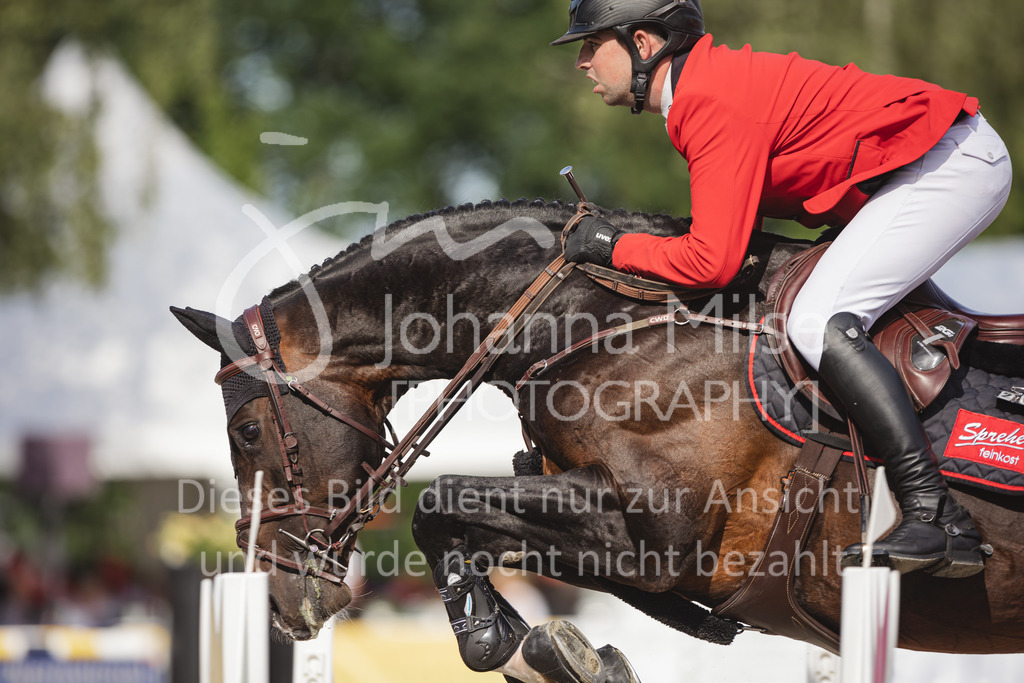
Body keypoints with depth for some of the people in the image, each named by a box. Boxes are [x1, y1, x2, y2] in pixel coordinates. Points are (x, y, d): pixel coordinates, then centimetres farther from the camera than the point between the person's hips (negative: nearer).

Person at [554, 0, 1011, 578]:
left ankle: (937, 519, -25)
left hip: (953, 162, -11)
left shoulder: (713, 107, -20)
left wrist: (613, 245, -13)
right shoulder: (707, 81, 11)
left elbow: (714, 261, -25)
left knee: (820, 323, -21)